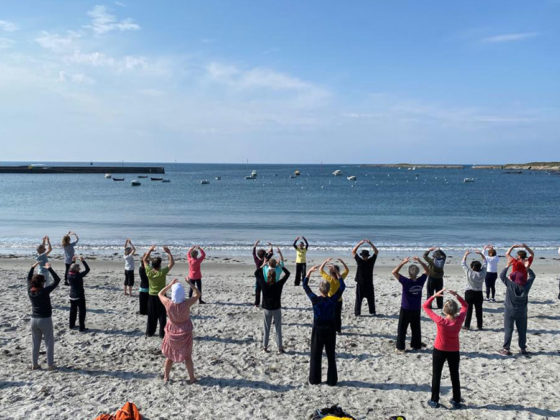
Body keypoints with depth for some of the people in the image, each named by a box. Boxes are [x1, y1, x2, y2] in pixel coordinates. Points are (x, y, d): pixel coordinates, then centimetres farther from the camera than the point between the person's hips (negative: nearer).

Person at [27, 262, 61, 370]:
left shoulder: (30, 291, -3)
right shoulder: (44, 291, -18)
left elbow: (29, 279, 16)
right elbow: (57, 280, -15)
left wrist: (32, 267, 21)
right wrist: (49, 269, -11)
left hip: (34, 319, 5)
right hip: (45, 320, -5)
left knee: (35, 343, 15)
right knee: (49, 343, 5)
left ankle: (34, 364, 19)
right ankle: (50, 365, 6)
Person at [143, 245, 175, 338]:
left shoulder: (148, 271, -13)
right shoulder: (162, 272, -22)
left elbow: (144, 260, 2)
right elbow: (172, 263, -13)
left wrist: (150, 250, 1)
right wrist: (169, 253, -12)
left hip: (151, 296, 3)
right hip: (161, 296, -3)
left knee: (151, 316, 14)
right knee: (162, 316, 5)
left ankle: (149, 332, 21)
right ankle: (162, 333, 9)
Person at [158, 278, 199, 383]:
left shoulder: (168, 304, -22)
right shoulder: (186, 304, -26)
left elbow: (160, 294, -1)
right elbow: (198, 294, -10)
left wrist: (170, 284, -1)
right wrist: (190, 283, -6)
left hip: (172, 332, 1)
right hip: (185, 332, -1)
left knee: (170, 355, 20)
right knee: (187, 356, 14)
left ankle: (166, 376, 30)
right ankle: (192, 378, 22)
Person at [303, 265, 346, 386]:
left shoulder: (315, 299, -15)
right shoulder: (333, 300, -15)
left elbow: (305, 286, -3)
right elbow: (342, 287, -1)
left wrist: (309, 271, 2)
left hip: (318, 329, 0)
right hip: (330, 329, 0)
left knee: (316, 355, 11)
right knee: (331, 355, 11)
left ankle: (314, 379, 18)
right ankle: (332, 380, 16)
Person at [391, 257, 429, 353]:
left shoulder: (406, 282, -23)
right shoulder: (421, 281, -13)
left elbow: (394, 272, -19)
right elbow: (427, 271, 4)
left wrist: (403, 262, -20)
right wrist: (419, 261, -5)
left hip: (405, 310, -4)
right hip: (416, 310, 4)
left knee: (402, 329, 7)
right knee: (416, 329, 19)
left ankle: (400, 347, 10)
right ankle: (416, 345, 28)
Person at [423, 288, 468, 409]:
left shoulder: (440, 321, -26)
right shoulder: (459, 320, -19)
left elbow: (425, 306, -18)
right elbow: (465, 306, 0)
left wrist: (435, 295, -19)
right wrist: (457, 296, -12)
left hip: (439, 350, -2)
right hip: (454, 351, 2)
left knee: (436, 375, 12)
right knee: (455, 376, 17)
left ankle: (434, 401, 19)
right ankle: (456, 401, 26)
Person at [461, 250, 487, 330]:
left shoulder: (469, 273, -15)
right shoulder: (482, 273, -8)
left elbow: (463, 263, -4)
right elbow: (484, 263, 6)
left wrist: (466, 254, 5)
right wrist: (481, 254, 8)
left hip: (469, 293, -2)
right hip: (479, 294, 2)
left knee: (468, 310, 3)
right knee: (479, 310, 10)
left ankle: (467, 325, 4)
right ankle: (479, 326, 17)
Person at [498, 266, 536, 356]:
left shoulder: (510, 284, -16)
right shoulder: (526, 286, -9)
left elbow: (502, 275, -5)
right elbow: (532, 276, 7)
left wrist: (507, 266, 1)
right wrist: (527, 267, 16)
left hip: (510, 312, -2)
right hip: (522, 312, 3)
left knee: (508, 330, 2)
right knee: (522, 331, 13)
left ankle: (506, 349, 2)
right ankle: (523, 349, 21)